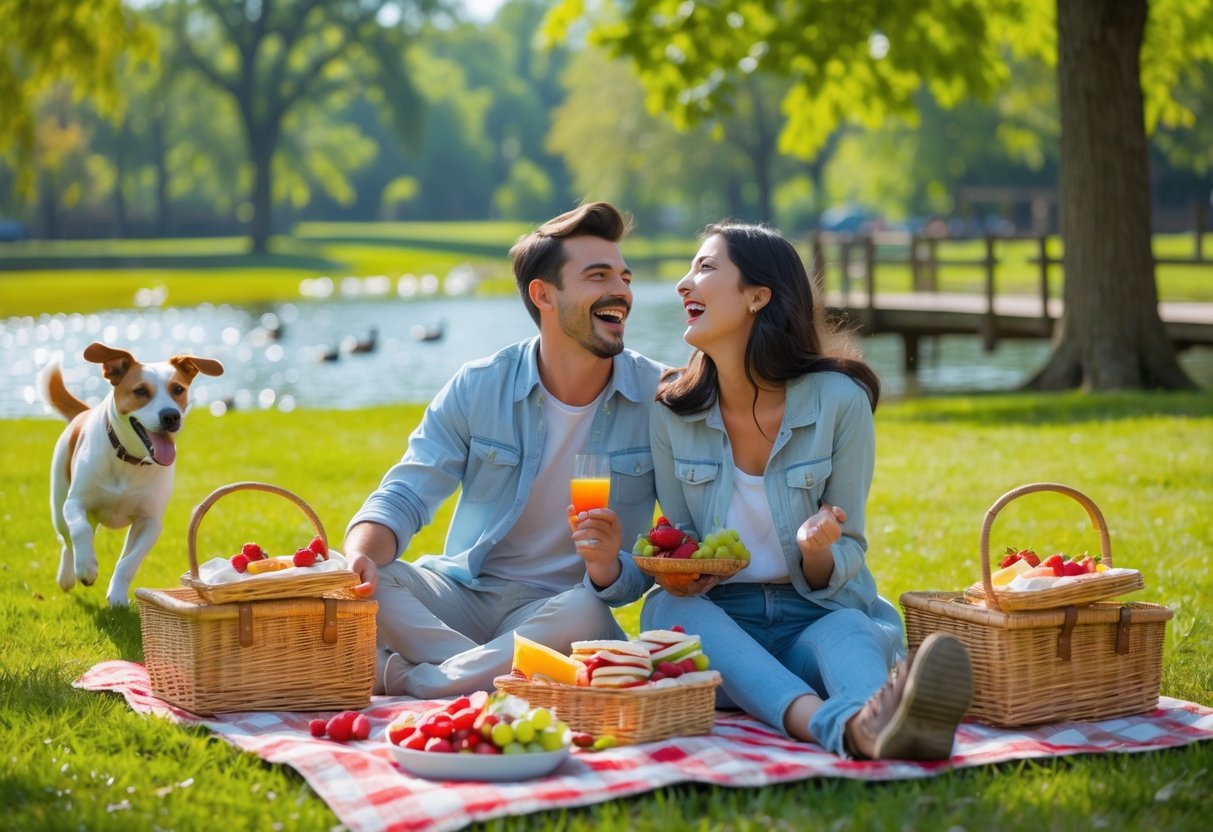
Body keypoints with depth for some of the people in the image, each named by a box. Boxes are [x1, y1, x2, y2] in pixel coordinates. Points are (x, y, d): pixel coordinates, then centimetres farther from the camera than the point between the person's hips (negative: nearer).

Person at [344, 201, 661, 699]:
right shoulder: (478, 387, -2)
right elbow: (404, 497, -6)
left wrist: (610, 570, -29)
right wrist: (361, 556, -31)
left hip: (558, 607, -1)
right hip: (463, 593, 1)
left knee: (586, 615, -38)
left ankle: (403, 680, -27)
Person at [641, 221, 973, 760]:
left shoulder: (839, 400, -7)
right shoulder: (672, 410, 1)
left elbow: (846, 558, -3)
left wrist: (816, 552, -26)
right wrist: (674, 573, -14)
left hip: (818, 616, -1)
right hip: (717, 620, 2)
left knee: (848, 631, -34)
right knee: (667, 608, -32)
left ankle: (872, 722, -73)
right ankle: (838, 725, -58)